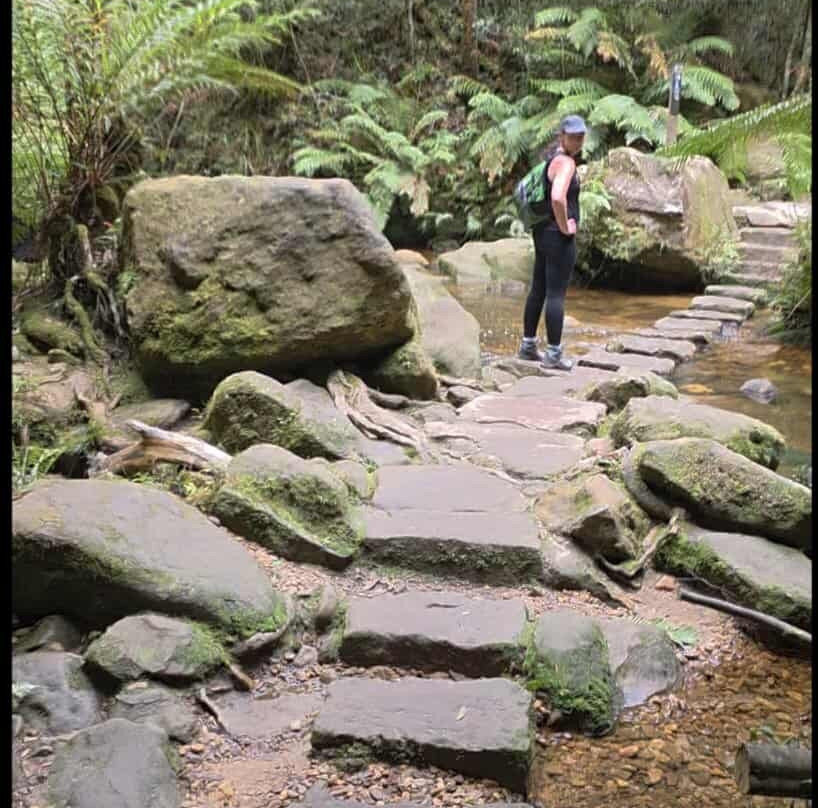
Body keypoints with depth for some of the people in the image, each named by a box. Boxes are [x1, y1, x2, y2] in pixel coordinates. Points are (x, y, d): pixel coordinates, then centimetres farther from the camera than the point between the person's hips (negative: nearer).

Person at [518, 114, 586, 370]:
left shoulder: (552, 157, 13)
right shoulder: (565, 162, -17)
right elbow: (558, 197, -35)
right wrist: (564, 226, -20)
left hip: (542, 231, 10)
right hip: (559, 236, -10)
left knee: (538, 289, 16)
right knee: (557, 294, -4)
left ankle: (528, 345, 25)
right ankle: (554, 354, 2)